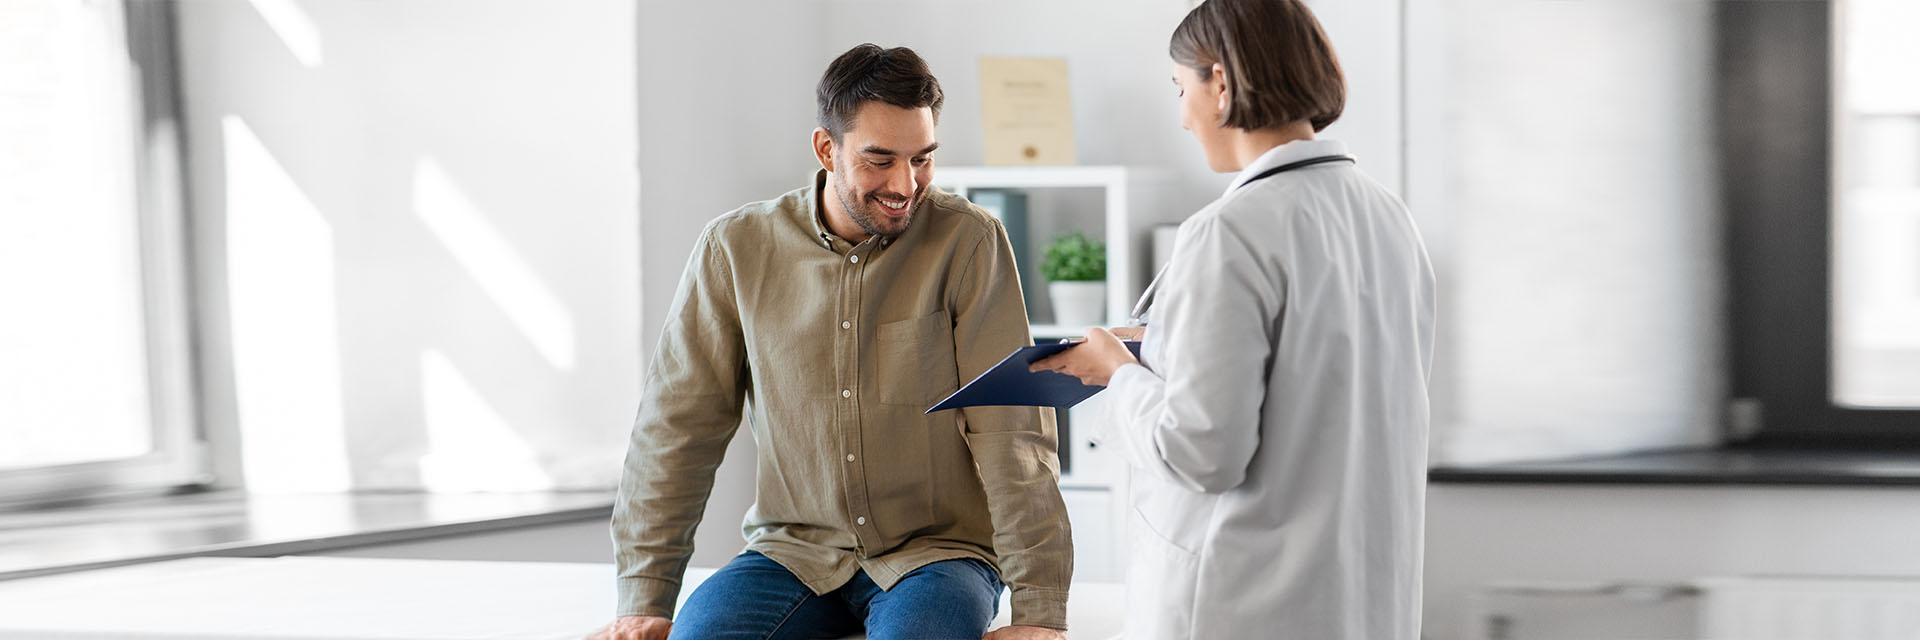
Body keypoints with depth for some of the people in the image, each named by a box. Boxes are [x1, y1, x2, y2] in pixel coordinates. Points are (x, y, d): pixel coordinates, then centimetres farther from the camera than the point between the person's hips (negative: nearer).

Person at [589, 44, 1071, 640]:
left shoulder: (968, 243, -8)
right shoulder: (737, 248, -1)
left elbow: (1012, 430, -10)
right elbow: (677, 426, 3)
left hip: (934, 552, -2)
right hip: (793, 550, 2)